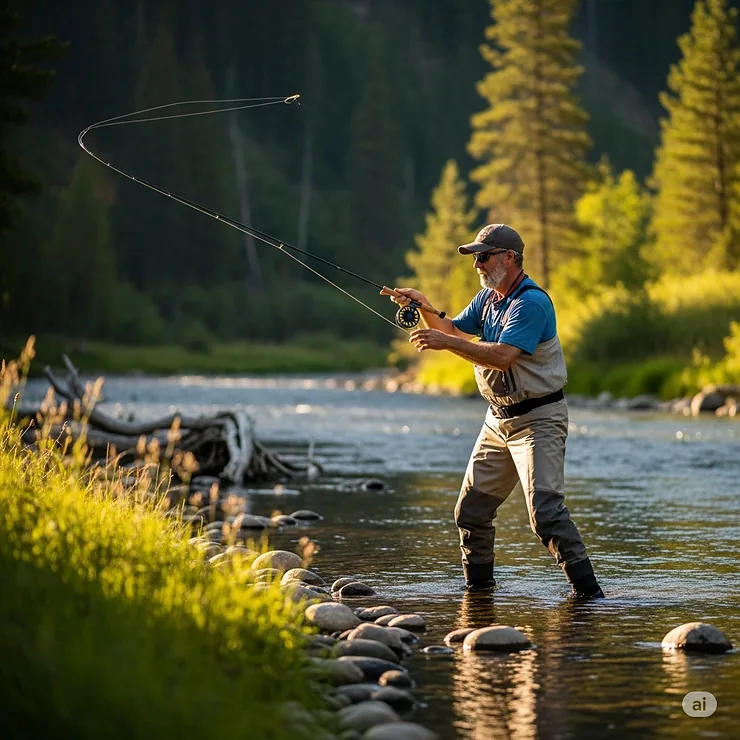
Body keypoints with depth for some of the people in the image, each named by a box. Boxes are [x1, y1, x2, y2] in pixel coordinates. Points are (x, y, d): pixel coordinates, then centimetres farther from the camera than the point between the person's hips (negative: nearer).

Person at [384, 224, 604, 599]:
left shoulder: (531, 302, -20)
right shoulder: (488, 297, 10)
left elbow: (503, 356, -30)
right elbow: (455, 331, 15)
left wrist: (446, 343, -31)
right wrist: (423, 307, -2)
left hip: (538, 418, -9)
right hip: (498, 419, 9)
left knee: (546, 510, -19)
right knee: (470, 510, 10)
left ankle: (586, 588, -16)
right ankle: (478, 584, 25)